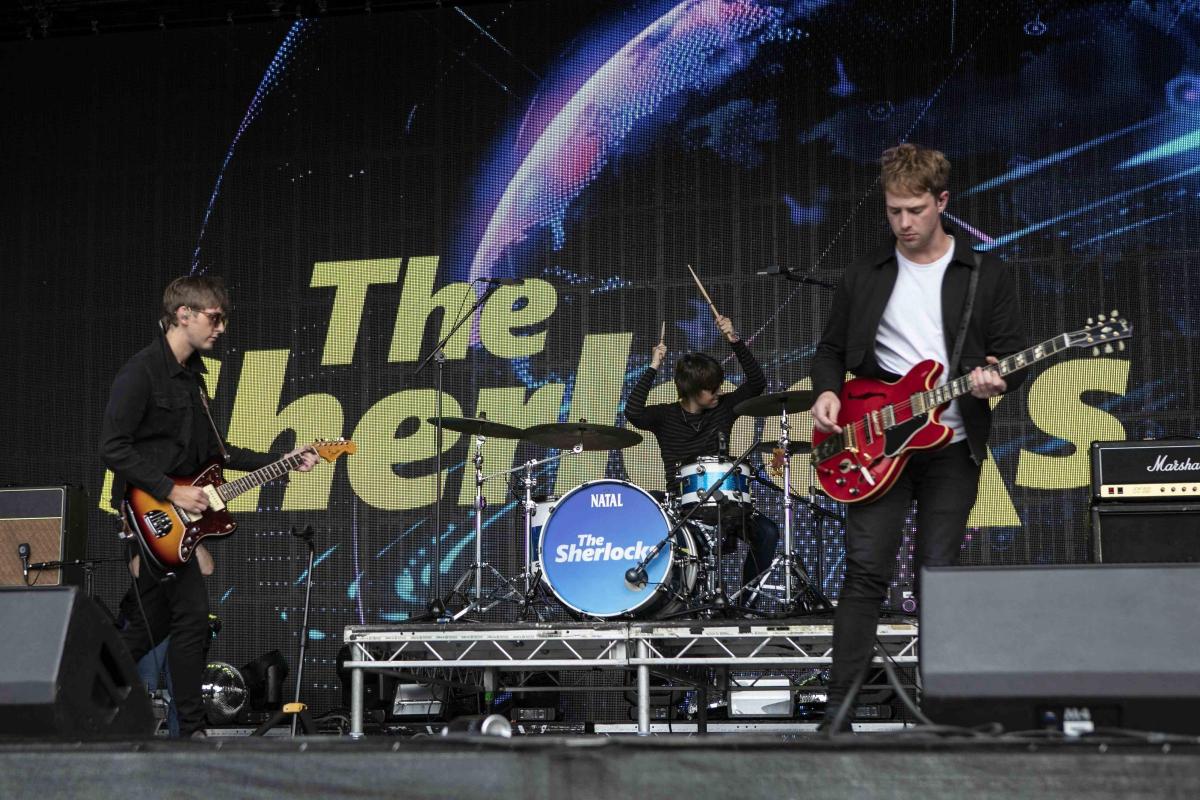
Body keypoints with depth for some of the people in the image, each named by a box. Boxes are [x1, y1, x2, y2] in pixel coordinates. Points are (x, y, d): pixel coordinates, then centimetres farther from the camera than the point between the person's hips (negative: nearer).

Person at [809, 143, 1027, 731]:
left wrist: (995, 380, -19)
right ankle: (837, 711, -9)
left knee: (936, 574, 1)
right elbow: (831, 349, 16)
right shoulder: (864, 276, 9)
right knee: (866, 569, -9)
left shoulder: (987, 275, 5)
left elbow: (1015, 353, 3)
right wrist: (827, 391, -5)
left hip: (952, 445, 0)